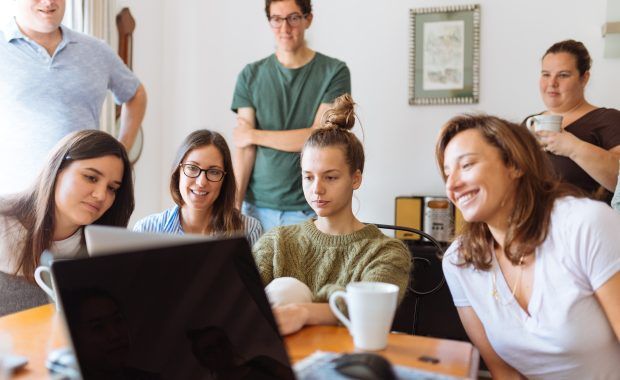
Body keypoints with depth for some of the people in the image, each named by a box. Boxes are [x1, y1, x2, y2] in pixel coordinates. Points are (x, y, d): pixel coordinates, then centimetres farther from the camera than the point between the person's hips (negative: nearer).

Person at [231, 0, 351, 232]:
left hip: (309, 208, -2)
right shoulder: (251, 75, 6)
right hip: (257, 206, 2)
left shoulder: (334, 72, -1)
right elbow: (244, 148, -1)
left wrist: (254, 135, -4)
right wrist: (235, 204, -10)